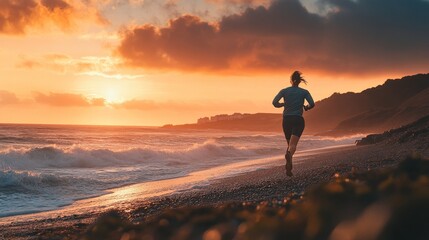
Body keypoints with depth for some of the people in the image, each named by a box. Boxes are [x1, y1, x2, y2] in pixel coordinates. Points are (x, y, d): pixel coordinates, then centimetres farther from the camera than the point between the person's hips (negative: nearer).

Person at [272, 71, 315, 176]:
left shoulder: (284, 91, 4)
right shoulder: (304, 92, 3)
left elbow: (274, 102, -8)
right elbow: (312, 104, -9)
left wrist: (283, 104, 12)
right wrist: (306, 107, 13)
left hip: (286, 120, 2)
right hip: (298, 120, -2)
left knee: (289, 144, 17)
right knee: (293, 144, -13)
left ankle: (289, 168, 12)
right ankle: (289, 154, -47)